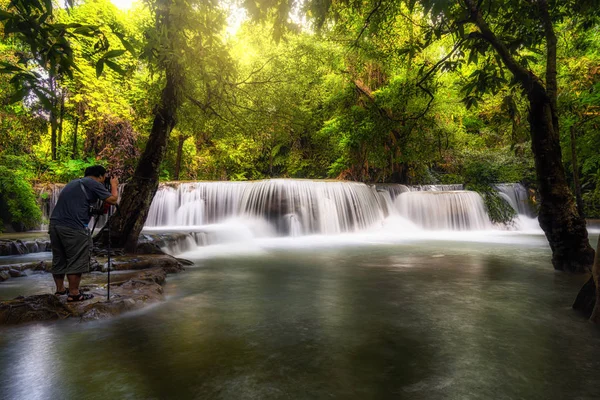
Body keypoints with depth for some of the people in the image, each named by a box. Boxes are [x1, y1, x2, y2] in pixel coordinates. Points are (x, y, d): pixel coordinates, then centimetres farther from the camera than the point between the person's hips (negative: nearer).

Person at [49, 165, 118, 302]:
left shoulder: (74, 182, 23)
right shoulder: (94, 183, -3)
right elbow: (113, 200, -4)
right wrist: (114, 186, 13)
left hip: (55, 223, 9)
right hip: (73, 227, -9)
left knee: (59, 259, 17)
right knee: (76, 260, 1)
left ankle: (60, 289, 29)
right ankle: (73, 293, 7)